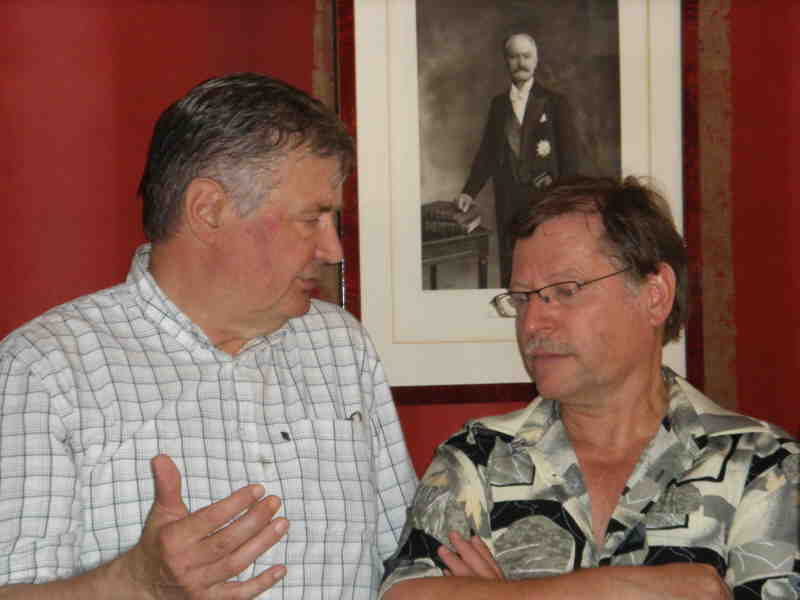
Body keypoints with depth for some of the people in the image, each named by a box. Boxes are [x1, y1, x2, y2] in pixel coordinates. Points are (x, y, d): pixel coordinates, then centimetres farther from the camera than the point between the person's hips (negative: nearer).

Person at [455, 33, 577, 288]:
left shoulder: (554, 103, 3)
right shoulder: (498, 104, 13)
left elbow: (568, 154, 0)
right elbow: (487, 151, 13)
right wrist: (469, 192, 3)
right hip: (507, 200, 3)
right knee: (509, 270, 2)